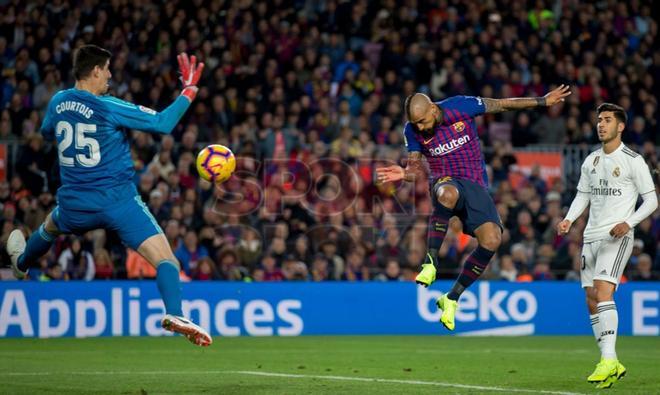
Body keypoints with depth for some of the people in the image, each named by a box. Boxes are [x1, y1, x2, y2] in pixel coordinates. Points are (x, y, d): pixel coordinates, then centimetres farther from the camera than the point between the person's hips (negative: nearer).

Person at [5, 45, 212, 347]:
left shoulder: (58, 102, 1)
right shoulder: (108, 107, -16)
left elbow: (47, 131, 24)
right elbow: (162, 123, -17)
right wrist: (189, 90, -9)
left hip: (74, 205, 6)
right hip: (118, 201, -6)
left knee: (51, 226, 40)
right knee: (165, 258, -12)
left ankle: (21, 263, 67)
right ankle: (174, 314, -35)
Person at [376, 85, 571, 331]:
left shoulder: (461, 107, -8)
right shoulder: (412, 131, -3)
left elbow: (502, 105, 3)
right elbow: (417, 168, 4)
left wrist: (543, 101, 6)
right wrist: (405, 173, -20)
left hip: (475, 186, 1)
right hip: (445, 182, -1)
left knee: (492, 239, -22)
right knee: (448, 194, -42)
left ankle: (452, 298, -8)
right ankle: (431, 262, -32)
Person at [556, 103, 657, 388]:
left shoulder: (633, 161, -5)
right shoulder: (591, 161, 14)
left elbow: (651, 200, -3)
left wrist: (628, 223, -17)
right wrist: (569, 220, 2)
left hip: (617, 237, -7)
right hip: (591, 236, 7)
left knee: (603, 292, -23)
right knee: (591, 302, 4)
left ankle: (609, 360, -26)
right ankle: (611, 365, 10)